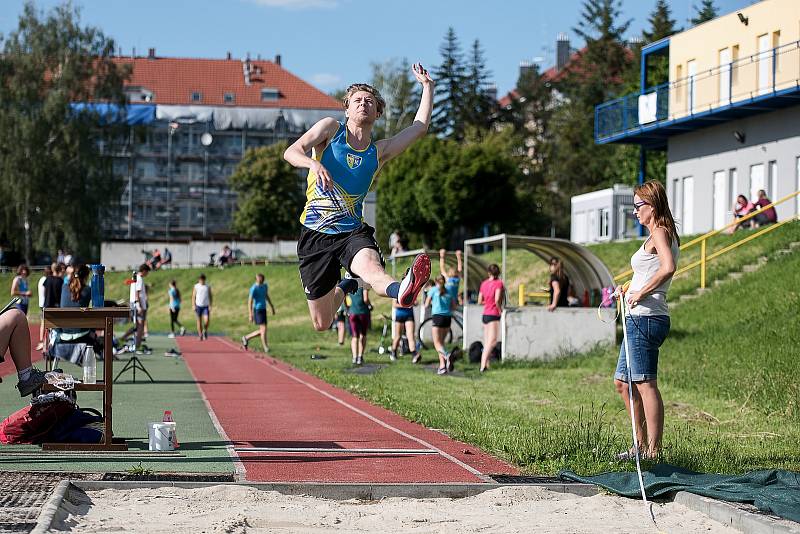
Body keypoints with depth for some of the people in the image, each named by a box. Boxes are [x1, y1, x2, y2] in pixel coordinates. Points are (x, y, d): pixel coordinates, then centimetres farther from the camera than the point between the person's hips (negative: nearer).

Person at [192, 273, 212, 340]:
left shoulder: (208, 287, 4)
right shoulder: (196, 287, 1)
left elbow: (210, 297, 7)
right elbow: (193, 297, 4)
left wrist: (210, 306, -3)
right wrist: (194, 306, -5)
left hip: (206, 306, 0)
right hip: (198, 306, 0)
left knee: (207, 320, -15)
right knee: (199, 321, 2)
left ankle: (205, 331, 12)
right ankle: (200, 335, 10)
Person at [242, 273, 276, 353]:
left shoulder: (265, 286, 9)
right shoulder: (254, 288, -13)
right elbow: (250, 301, -14)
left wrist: (272, 307, 23)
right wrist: (251, 315, -19)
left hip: (263, 310, 8)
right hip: (257, 310, -8)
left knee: (261, 331, 9)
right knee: (263, 329, -11)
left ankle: (246, 338, 27)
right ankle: (266, 348, -4)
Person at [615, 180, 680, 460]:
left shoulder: (659, 233, -11)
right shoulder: (661, 234, 19)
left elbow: (668, 268, -28)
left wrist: (641, 293, -20)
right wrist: (631, 288, 11)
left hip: (646, 318, -11)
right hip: (639, 320, 11)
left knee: (646, 384, -9)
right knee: (623, 382, 15)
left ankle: (653, 451, -6)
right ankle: (642, 445, 22)